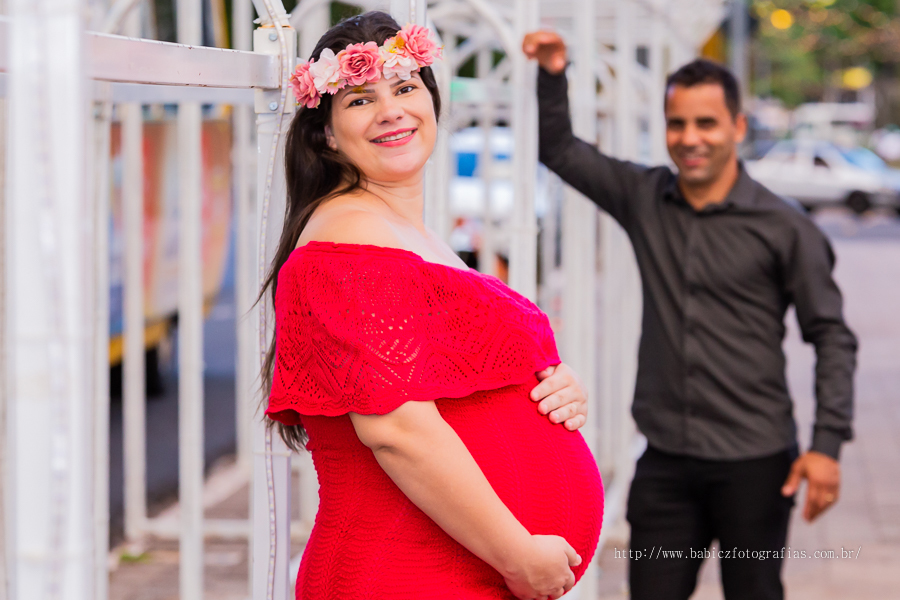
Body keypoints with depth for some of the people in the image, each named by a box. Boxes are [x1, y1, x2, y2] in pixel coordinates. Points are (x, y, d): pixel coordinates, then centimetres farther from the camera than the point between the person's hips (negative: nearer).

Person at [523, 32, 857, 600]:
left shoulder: (784, 228, -6)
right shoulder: (644, 199, 5)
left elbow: (832, 336, -3)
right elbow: (561, 150, 14)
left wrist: (827, 445, -10)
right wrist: (553, 76, -3)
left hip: (753, 464, -3)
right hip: (666, 459, 3)